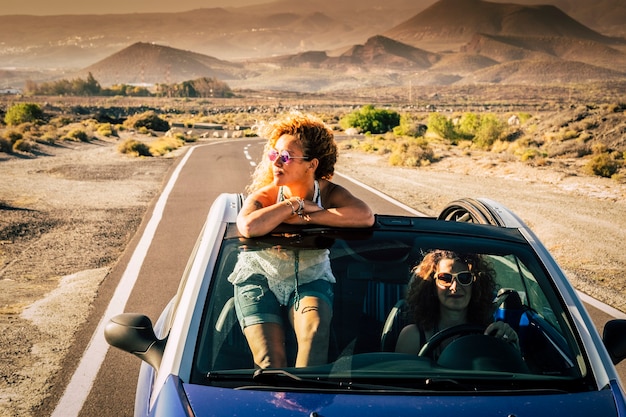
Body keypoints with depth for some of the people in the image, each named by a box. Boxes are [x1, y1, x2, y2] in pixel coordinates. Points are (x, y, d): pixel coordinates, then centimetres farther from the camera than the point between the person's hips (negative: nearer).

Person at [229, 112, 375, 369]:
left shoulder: (327, 193, -13)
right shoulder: (264, 196, -18)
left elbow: (365, 217, -34)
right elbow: (248, 227, -43)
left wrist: (306, 218, -32)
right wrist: (296, 204, -30)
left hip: (309, 280, 1)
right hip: (260, 278, -1)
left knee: (315, 332, -30)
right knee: (270, 363, -16)